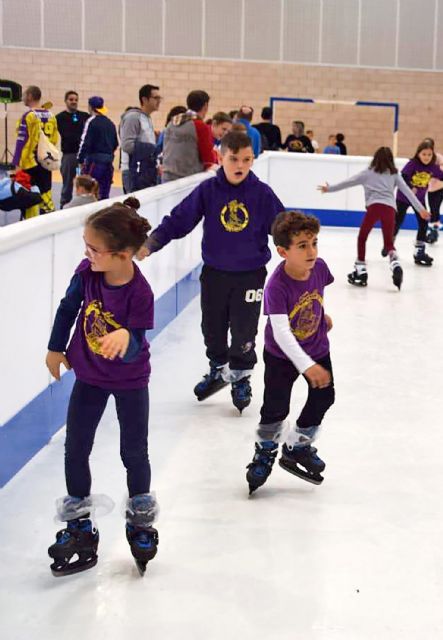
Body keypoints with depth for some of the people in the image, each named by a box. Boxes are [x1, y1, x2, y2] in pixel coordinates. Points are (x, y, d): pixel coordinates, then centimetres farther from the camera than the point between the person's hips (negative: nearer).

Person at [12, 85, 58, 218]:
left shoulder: (28, 116, -13)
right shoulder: (51, 116, 5)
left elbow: (21, 142, -14)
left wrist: (16, 163, -12)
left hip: (30, 162, -6)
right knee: (45, 194, 13)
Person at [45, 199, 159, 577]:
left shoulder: (140, 293, -30)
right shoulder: (86, 273, -18)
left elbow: (135, 348, -28)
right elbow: (69, 307, 1)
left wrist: (125, 337, -51)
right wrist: (55, 349, 11)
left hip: (130, 381, -4)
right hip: (89, 376, 4)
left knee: (134, 453, 10)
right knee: (75, 450, 8)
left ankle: (140, 521, 33)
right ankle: (79, 526, 23)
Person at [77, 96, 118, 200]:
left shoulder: (92, 121, -9)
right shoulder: (110, 123, 12)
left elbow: (85, 142, -13)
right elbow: (115, 143, 16)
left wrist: (80, 159, -8)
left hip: (94, 160, -7)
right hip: (108, 160, 7)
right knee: (104, 193, 11)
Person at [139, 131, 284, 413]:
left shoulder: (262, 193, -10)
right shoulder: (208, 190, -8)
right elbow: (179, 220, -8)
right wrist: (151, 243, -15)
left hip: (250, 274, -1)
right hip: (214, 272, 2)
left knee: (244, 330, 6)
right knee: (212, 326, 15)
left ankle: (241, 377, 28)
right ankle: (218, 369, 39)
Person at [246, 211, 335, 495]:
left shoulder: (319, 267, -18)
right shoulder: (277, 286, -33)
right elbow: (281, 333, -37)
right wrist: (307, 366, -45)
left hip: (317, 347, 5)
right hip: (281, 354, -5)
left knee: (324, 396, 12)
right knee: (276, 407, -4)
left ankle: (298, 446, 34)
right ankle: (265, 451, 26)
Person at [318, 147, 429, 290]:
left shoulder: (368, 173, 16)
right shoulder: (394, 174, 21)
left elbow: (348, 182, 17)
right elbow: (407, 191, 17)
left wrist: (329, 188, 27)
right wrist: (421, 209, 20)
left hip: (374, 206, -2)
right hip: (390, 208, 2)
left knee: (362, 238, 14)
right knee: (389, 242, 11)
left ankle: (360, 271, 10)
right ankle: (395, 266, -18)